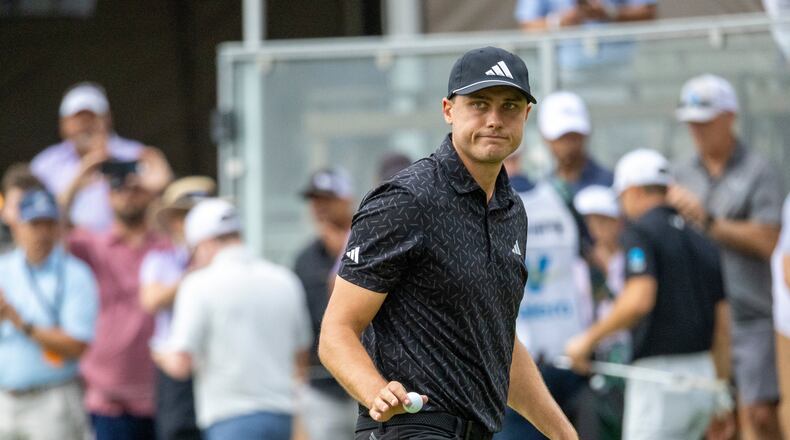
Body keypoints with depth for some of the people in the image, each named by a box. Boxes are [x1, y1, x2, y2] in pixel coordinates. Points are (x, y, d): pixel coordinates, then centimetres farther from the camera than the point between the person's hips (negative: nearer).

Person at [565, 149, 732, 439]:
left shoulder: (640, 232, -6)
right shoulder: (701, 242, 16)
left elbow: (639, 299, -22)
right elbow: (722, 323, 15)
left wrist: (588, 339, -11)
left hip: (659, 373, -8)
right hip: (701, 371, 8)